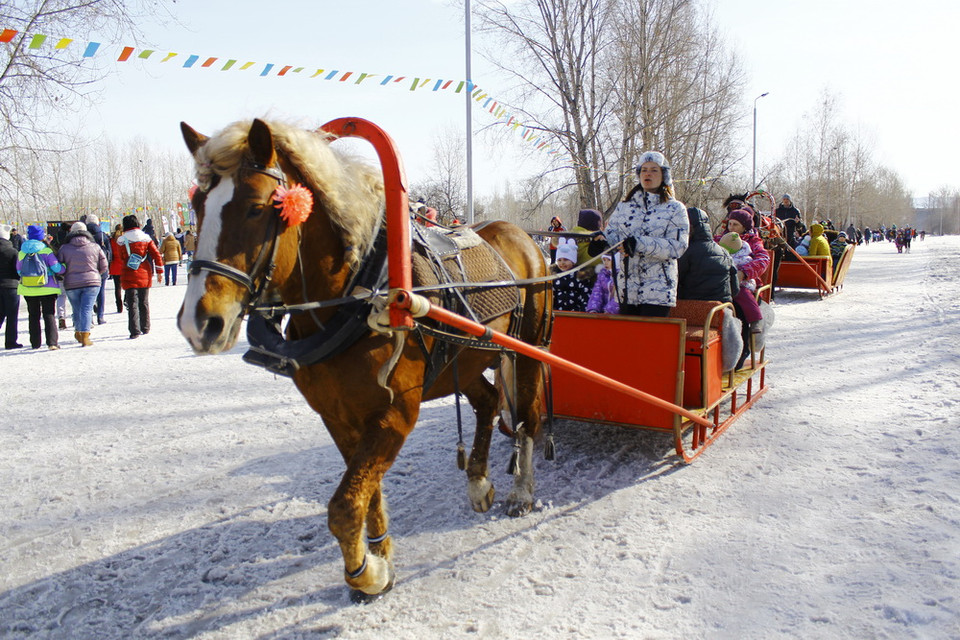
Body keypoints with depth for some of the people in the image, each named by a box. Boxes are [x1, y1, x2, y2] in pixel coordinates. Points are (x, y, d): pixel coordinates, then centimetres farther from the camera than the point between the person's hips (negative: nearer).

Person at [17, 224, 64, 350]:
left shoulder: (21, 253, 3)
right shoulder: (46, 251, -8)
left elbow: (19, 271, 7)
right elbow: (56, 268, -13)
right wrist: (64, 267, 7)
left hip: (28, 289, 3)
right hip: (47, 288, -3)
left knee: (33, 315, 13)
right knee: (49, 315, 0)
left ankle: (35, 343, 15)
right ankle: (52, 342, -9)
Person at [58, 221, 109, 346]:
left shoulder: (64, 248, 0)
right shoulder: (95, 247, 0)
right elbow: (104, 267, 4)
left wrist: (68, 275, 20)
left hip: (71, 285, 1)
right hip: (92, 283, -1)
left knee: (77, 310, 17)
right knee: (87, 309, -3)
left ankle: (78, 332, 32)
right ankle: (85, 337, -11)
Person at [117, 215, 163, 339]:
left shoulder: (122, 240, -5)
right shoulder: (146, 238, 2)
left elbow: (122, 257, 5)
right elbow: (156, 255, -1)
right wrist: (160, 271, 3)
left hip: (129, 276, -3)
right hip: (144, 276, 3)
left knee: (132, 304, -3)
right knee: (144, 302, 16)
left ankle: (135, 331, -12)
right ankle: (145, 328, 24)